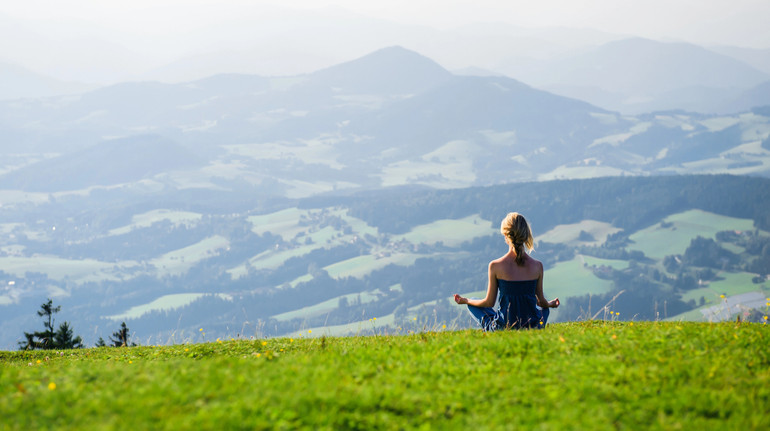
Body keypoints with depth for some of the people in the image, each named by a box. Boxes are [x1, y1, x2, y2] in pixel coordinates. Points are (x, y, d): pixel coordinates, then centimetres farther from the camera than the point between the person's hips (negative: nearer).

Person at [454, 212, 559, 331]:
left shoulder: (495, 266, -13)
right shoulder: (537, 266, -7)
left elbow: (489, 303, -2)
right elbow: (541, 301, 6)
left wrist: (465, 300, 17)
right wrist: (550, 304, 31)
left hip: (503, 328, -2)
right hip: (533, 326, 2)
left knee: (472, 304, 24)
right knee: (545, 308, 39)